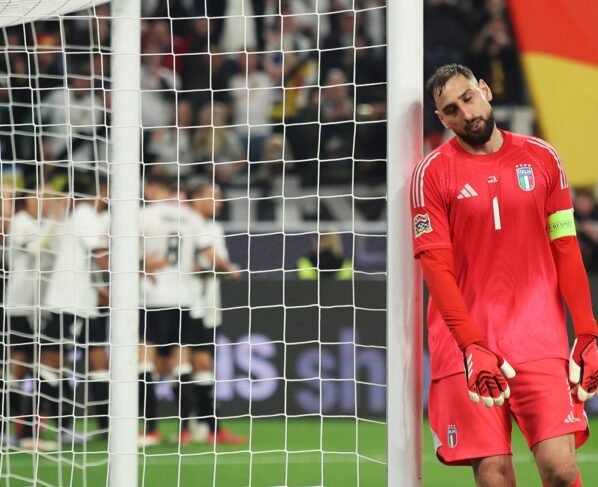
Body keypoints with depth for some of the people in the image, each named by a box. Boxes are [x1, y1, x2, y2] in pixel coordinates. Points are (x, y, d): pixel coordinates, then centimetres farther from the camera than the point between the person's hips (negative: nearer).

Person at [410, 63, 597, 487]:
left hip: (541, 341, 2)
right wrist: (472, 345, -16)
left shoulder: (542, 159, 9)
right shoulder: (433, 173, 0)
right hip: (466, 344, -2)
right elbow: (436, 265, -5)